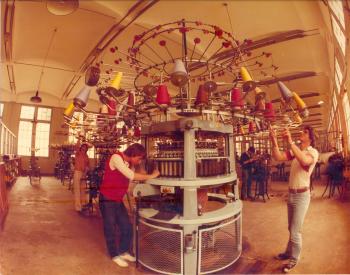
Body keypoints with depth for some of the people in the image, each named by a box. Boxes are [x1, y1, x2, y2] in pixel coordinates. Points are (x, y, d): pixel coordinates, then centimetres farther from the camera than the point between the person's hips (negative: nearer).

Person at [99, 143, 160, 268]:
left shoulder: (129, 163, 4)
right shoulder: (116, 158, -23)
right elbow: (131, 176, -29)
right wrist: (151, 176, -23)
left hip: (118, 200, 7)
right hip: (107, 200, -7)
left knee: (127, 228, 10)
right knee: (111, 229, 8)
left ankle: (123, 252, 32)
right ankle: (115, 255, 28)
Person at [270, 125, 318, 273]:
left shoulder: (313, 152, -13)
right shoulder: (294, 150, 5)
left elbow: (304, 161, -37)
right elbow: (278, 157, -8)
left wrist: (290, 142, -43)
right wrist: (274, 141, -22)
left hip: (302, 195, -6)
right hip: (291, 193, 6)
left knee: (295, 231, 4)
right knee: (291, 228, 21)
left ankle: (294, 258, 25)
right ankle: (289, 252, 38)